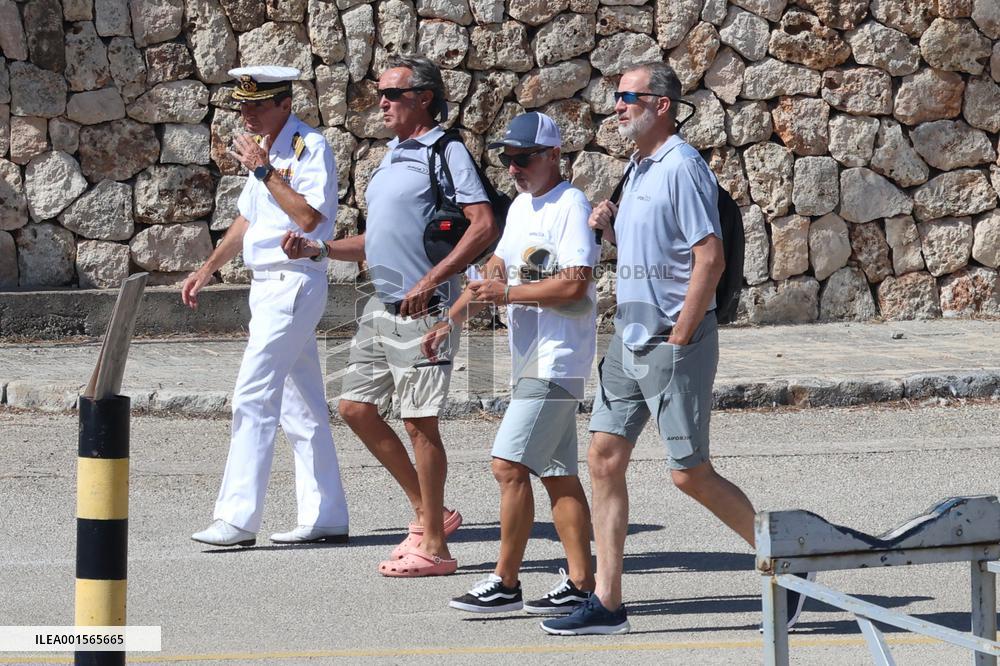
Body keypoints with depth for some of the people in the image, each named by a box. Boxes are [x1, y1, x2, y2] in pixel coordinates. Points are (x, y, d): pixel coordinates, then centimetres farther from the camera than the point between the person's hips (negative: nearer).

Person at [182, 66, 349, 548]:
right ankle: (326, 518, 12)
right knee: (301, 406, 9)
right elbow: (248, 218, 28)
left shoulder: (310, 148, -12)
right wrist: (207, 269, 28)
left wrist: (264, 171, -21)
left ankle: (237, 517, -13)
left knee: (253, 399, -13)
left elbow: (308, 217, -25)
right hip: (268, 285, 10)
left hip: (293, 285, -10)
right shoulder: (264, 148, 17)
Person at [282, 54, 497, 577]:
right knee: (356, 407, 9)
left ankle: (433, 546, 2)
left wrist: (431, 280, -25)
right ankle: (427, 511, 19)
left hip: (421, 311, -9)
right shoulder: (392, 157, 18)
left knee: (419, 422, -5)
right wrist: (318, 249, 12)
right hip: (381, 305, 9)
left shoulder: (446, 152, -9)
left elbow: (484, 225, -20)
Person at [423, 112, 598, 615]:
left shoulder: (570, 206, -12)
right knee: (557, 474, 9)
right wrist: (451, 322, 15)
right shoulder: (521, 206, 18)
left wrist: (509, 293, -17)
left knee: (509, 465, -12)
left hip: (556, 361, -10)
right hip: (531, 360, 10)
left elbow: (575, 285, -22)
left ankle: (505, 582, -8)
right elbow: (496, 271, 24)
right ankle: (581, 583, 11)